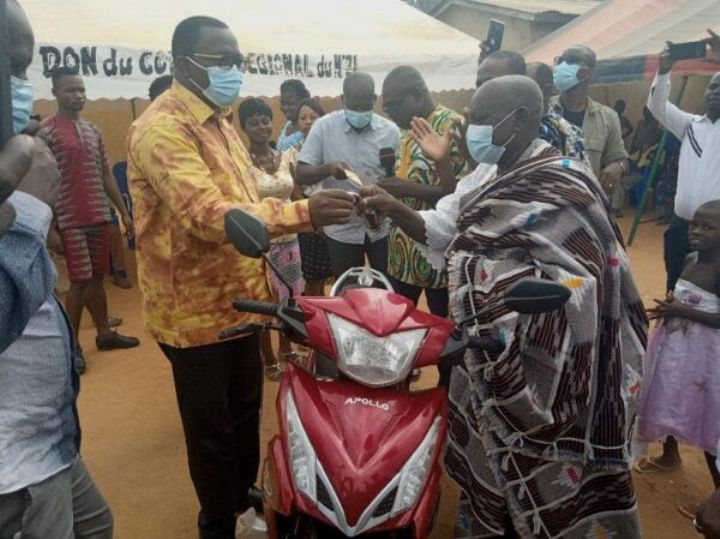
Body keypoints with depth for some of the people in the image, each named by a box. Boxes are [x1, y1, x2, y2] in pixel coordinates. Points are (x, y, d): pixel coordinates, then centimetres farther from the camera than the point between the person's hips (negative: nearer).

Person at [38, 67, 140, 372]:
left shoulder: (93, 131, 12)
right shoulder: (46, 131, -7)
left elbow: (106, 175, 16)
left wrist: (124, 212, 13)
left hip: (99, 217, 6)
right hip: (70, 221, -6)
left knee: (97, 277, 13)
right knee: (79, 281, -2)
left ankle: (104, 333, 24)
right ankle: (72, 345, 10)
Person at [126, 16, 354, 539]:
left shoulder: (219, 120, 12)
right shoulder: (162, 129, -20)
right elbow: (207, 215, -32)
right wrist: (302, 213, -41)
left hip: (240, 298, 9)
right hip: (197, 308, -9)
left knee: (246, 409, 24)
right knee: (212, 429, 9)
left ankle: (244, 491, 46)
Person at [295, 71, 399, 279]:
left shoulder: (391, 131, -5)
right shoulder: (324, 127, -7)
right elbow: (300, 175, -8)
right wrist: (328, 168, -28)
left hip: (383, 228, 1)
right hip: (342, 229, 0)